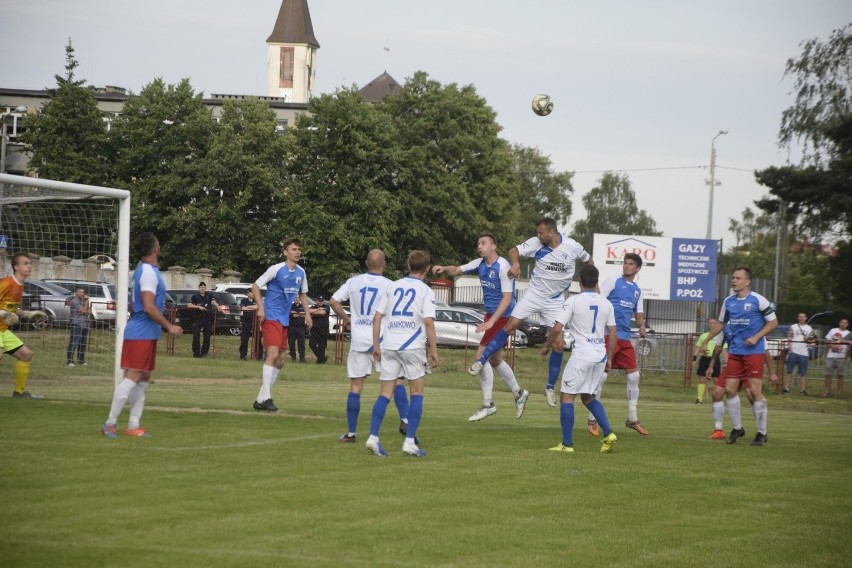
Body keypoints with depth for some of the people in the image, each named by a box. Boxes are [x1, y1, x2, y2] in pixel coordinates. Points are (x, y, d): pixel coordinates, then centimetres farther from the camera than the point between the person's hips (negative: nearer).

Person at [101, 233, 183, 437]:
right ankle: (110, 423, -10)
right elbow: (149, 307, -22)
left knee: (143, 378, 10)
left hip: (145, 334, 10)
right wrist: (169, 326, -15)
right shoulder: (149, 273, -15)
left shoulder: (141, 271, 16)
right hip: (141, 334, -10)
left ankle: (133, 425, 11)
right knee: (133, 377, -10)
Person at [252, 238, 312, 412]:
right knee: (273, 354, -20)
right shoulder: (276, 269, -11)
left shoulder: (301, 272, 8)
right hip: (271, 317, -8)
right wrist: (260, 307, -18)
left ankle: (261, 399, 15)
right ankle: (265, 397, -21)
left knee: (280, 360, 8)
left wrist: (307, 313, 12)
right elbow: (255, 286, -7)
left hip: (284, 319, 8)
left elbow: (302, 293, 24)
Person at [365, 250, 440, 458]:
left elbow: (377, 317, 9)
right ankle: (410, 442, -1)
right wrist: (434, 351, -7)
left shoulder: (393, 286, 12)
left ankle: (373, 438, -4)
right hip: (413, 346, -4)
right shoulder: (425, 291, -1)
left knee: (385, 393, 6)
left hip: (389, 346, 4)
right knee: (417, 393, 6)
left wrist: (376, 345, 15)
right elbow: (428, 322, -12)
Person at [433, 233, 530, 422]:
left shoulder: (502, 266, -20)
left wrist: (490, 322, -29)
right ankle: (518, 394, 35)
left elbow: (507, 298, -23)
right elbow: (457, 270, 3)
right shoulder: (480, 264, 3)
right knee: (494, 360, 18)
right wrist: (444, 269, -21)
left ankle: (488, 404, -2)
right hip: (491, 314, 9)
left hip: (502, 316, -9)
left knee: (481, 356, -11)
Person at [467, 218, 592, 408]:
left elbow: (588, 260, 5)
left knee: (559, 345, -3)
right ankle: (481, 361, -9)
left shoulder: (572, 247, -13)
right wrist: (515, 263, -33)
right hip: (534, 293, 0)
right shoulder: (536, 243, -13)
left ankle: (550, 388, 11)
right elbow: (514, 251, -12)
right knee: (511, 325, -16)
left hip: (555, 301, 0)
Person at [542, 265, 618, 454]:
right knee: (588, 396, 20)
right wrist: (609, 358, 19)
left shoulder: (574, 301, -7)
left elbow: (557, 329, -9)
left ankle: (567, 444, -2)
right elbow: (613, 334, 9)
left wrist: (546, 346, 7)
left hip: (581, 354, -6)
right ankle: (608, 433, 5)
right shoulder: (606, 303, 8)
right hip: (600, 355, 6)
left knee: (567, 396, 2)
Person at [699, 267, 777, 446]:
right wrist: (706, 342, 22)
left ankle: (762, 432, 2)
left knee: (755, 390, -8)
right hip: (735, 352, 6)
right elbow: (721, 323, 22)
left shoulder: (758, 300, -9)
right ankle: (737, 428, 18)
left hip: (754, 352, -6)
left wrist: (756, 337, -15)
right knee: (729, 389, 2)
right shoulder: (728, 301, 8)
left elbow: (773, 322, -4)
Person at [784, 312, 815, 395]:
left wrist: (809, 340, -10)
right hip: (794, 352, -2)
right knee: (789, 371, -4)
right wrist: (790, 348, -11)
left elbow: (811, 340, 14)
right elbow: (789, 339, 3)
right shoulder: (793, 327, 8)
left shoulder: (809, 328, 14)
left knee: (803, 373, 3)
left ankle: (802, 390, 6)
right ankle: (786, 389, -3)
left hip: (804, 353, 2)